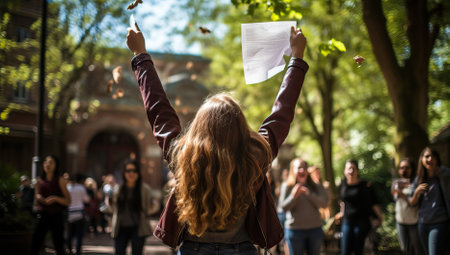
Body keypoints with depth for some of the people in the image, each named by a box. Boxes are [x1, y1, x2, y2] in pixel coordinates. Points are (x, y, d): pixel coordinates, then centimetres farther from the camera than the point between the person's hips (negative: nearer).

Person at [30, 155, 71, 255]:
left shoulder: (60, 180, -2)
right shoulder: (39, 180, 8)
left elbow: (68, 201, -4)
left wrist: (55, 198, -18)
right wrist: (38, 197, 1)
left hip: (56, 216, -3)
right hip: (42, 215, 3)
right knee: (34, 246, -4)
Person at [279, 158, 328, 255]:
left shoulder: (316, 187, 5)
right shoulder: (287, 186, -1)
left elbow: (324, 203, -7)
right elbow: (283, 207, -7)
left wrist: (309, 194, -20)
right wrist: (293, 196, -25)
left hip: (315, 229, 3)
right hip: (295, 229, -2)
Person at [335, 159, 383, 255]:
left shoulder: (365, 185, -5)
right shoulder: (342, 185, 6)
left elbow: (374, 203, 1)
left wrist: (379, 217, -2)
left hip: (362, 222, -3)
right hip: (347, 222, 3)